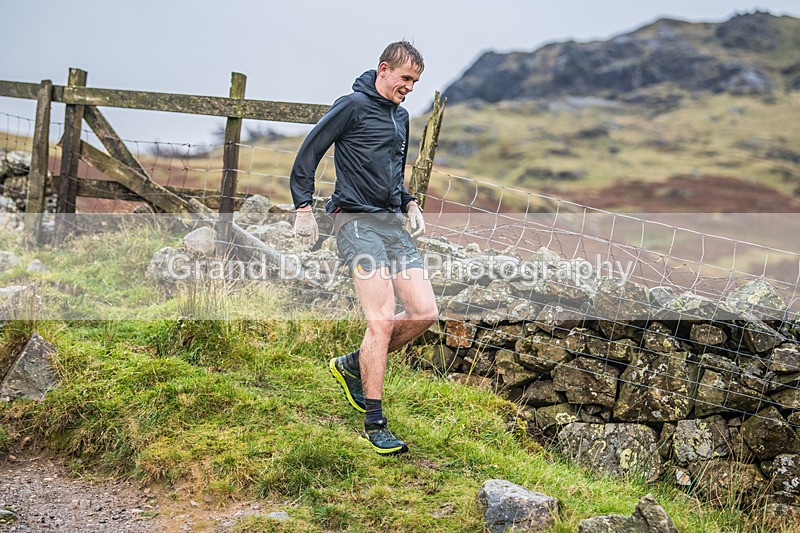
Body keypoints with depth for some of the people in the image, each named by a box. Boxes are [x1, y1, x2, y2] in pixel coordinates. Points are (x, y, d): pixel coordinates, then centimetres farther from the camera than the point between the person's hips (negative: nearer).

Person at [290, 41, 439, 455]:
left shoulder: (401, 116, 19)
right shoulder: (352, 106, -4)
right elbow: (308, 153, -3)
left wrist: (409, 204, 16)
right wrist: (303, 209, -8)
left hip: (394, 224, 8)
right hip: (357, 221, -8)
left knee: (425, 313, -2)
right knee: (382, 320, -15)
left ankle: (353, 366, 18)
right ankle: (374, 424, -5)